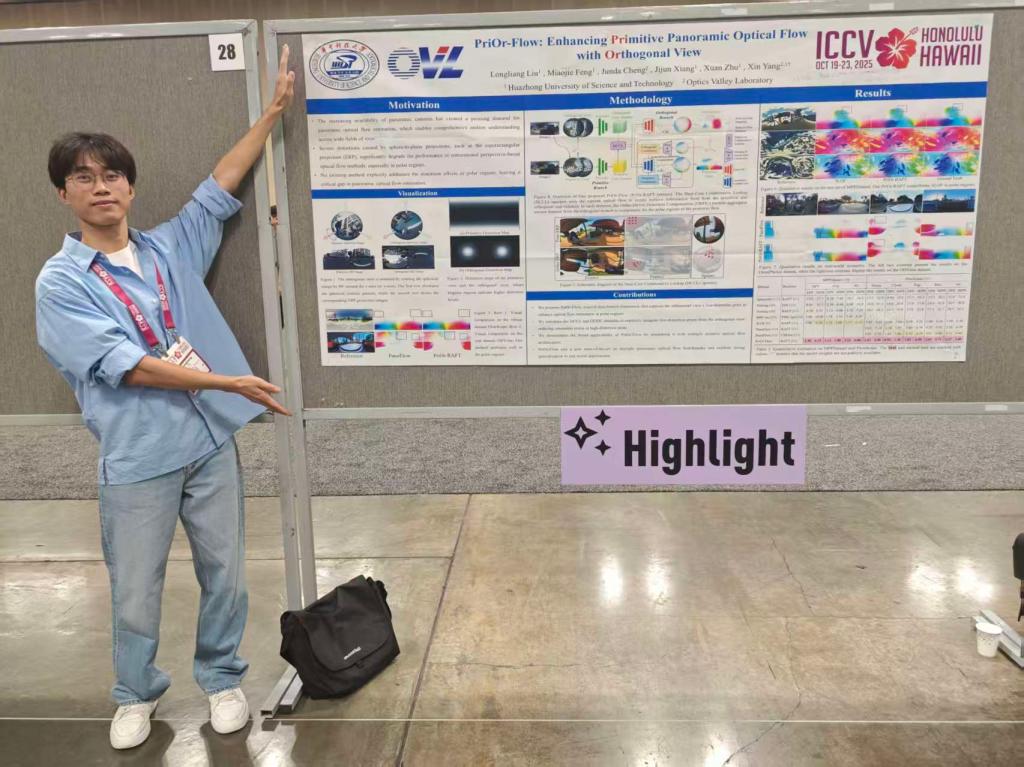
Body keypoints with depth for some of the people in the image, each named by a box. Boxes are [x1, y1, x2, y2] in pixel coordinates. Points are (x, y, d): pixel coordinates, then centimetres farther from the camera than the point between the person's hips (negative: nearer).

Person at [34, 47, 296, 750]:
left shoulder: (169, 248, 8)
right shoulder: (61, 282, -5)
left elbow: (220, 187, 7)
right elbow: (127, 366, -14)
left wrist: (275, 110, 4)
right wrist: (226, 381, -16)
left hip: (212, 440, 4)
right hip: (138, 456, -3)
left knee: (225, 573, 13)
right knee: (136, 590, 11)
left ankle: (222, 678, 35)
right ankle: (136, 694, 36)